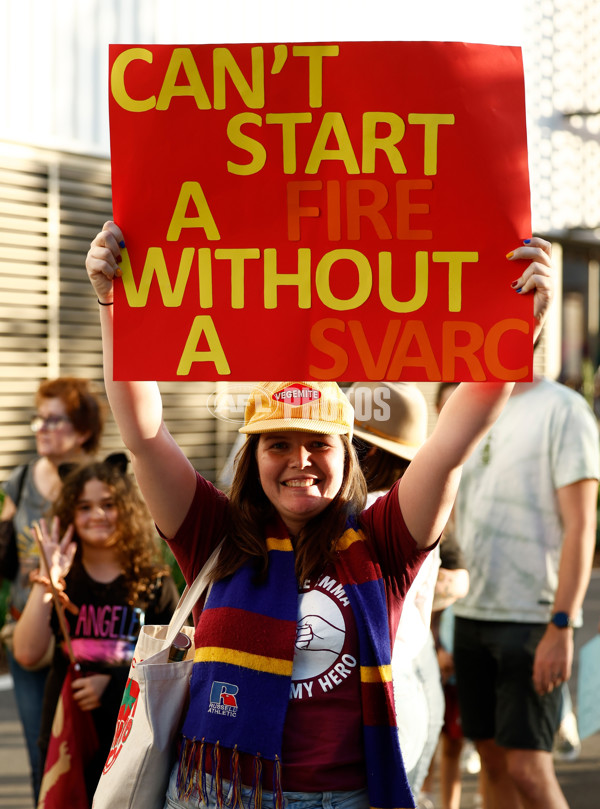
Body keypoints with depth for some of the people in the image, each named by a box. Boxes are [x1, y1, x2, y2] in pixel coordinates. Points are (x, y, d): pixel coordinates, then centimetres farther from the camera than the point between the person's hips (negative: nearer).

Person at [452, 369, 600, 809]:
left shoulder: (562, 409, -6)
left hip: (533, 619, -7)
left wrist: (562, 626, -18)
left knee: (527, 768, -10)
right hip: (471, 614, 7)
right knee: (492, 757, 9)